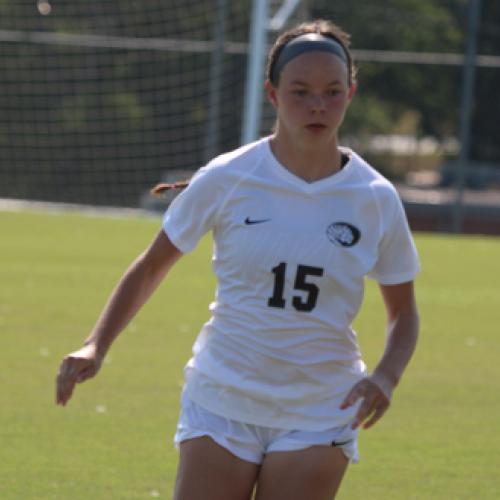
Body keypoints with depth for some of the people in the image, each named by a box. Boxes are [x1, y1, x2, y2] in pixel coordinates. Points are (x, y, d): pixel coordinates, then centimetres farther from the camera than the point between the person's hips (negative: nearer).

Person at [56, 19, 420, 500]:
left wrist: (385, 377, -11)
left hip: (320, 418, 0)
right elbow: (151, 267, 5)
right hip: (222, 403, 0)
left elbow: (403, 311, 9)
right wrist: (95, 346, -8)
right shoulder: (225, 179, -6)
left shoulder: (376, 199, -3)